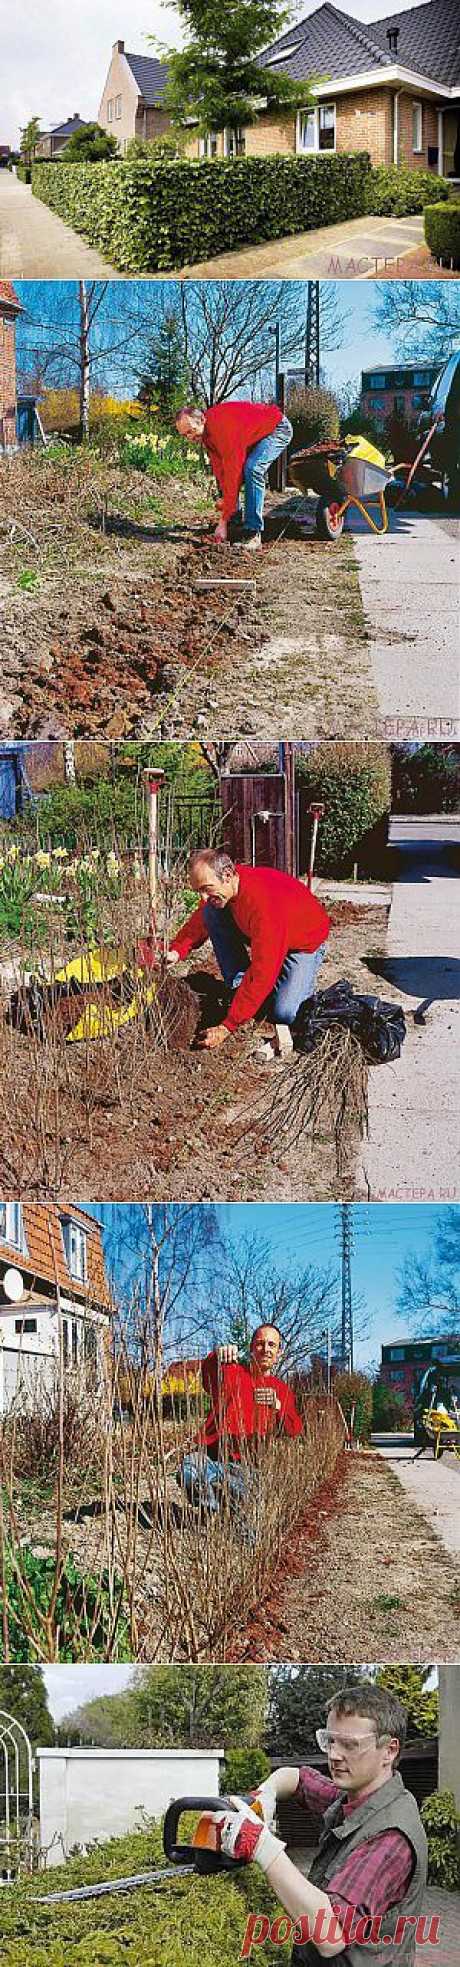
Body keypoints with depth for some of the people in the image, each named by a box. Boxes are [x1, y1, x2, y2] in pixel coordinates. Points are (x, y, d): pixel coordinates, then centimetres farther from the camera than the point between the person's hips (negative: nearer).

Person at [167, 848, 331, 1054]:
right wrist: (177, 951, -23)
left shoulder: (264, 902, -41)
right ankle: (239, 991, -5)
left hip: (304, 942, -7)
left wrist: (226, 1027, -39)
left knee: (285, 1013, -27)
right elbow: (198, 923, 0)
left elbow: (261, 973, -40)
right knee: (211, 914, -14)